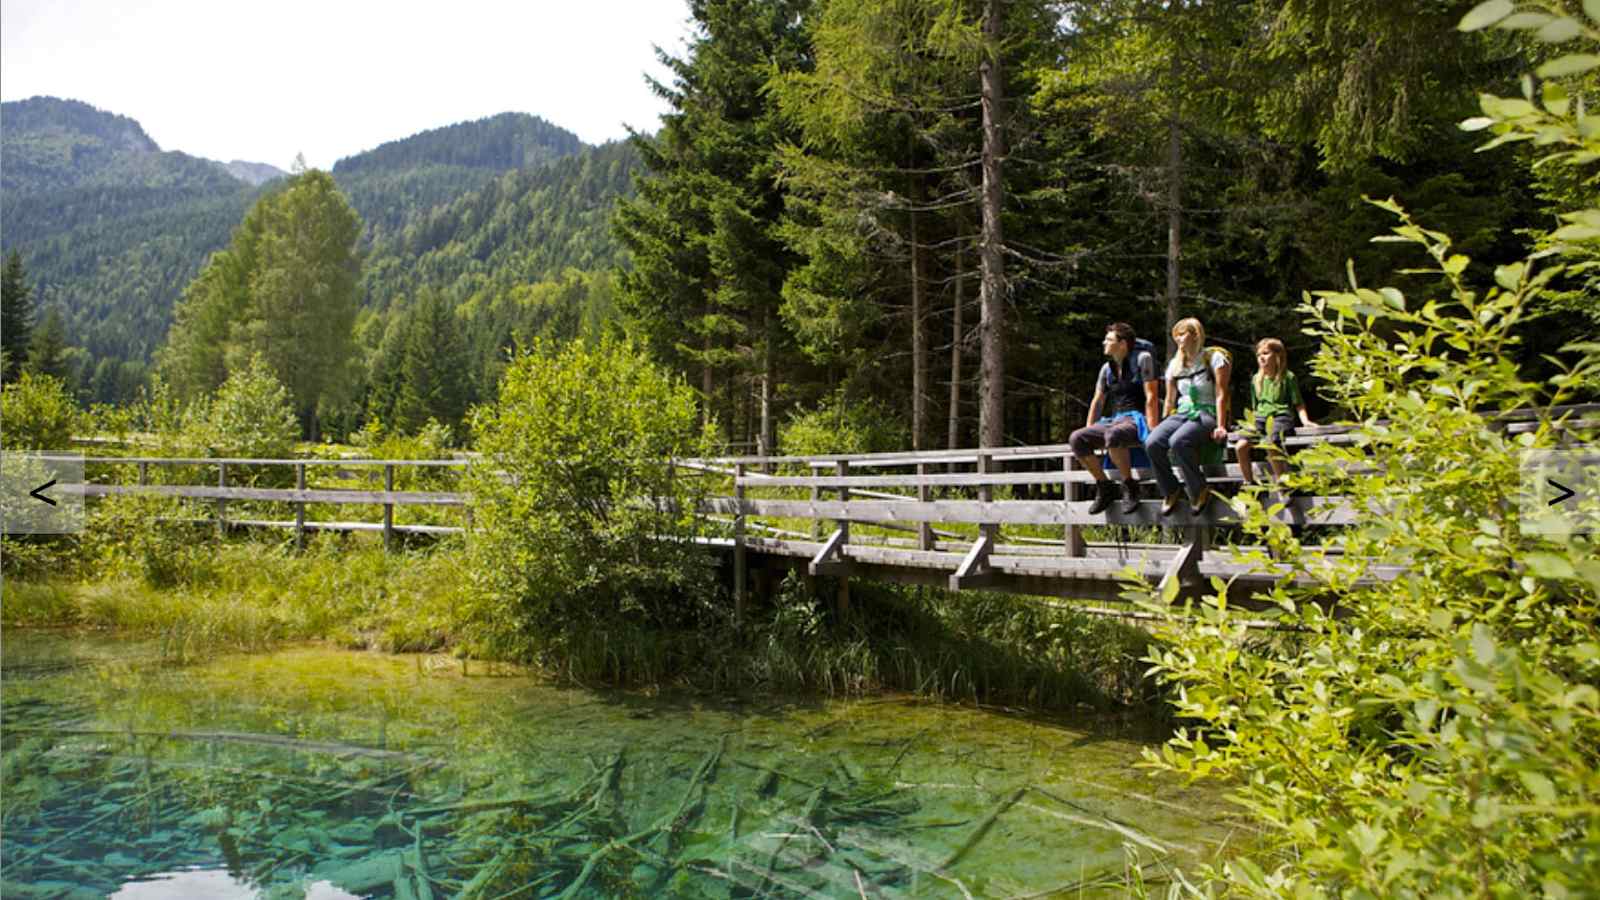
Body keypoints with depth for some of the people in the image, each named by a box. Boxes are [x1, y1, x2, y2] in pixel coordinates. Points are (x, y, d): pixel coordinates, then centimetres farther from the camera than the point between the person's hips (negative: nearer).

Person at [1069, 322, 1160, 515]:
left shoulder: (1142, 359, -2)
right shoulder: (1107, 368, 16)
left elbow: (1151, 396, -9)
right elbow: (1097, 401, 18)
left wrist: (1152, 432, -18)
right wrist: (1089, 436, 10)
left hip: (1137, 421, -7)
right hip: (1114, 421, 7)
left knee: (1112, 436, -41)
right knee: (1075, 439, -19)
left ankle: (1130, 487, -23)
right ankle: (1105, 487, -8)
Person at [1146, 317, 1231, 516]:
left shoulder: (1214, 357, 1)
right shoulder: (1175, 364, 19)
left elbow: (1221, 394, -5)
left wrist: (1220, 426, -13)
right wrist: (1164, 424, 15)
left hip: (1207, 413, -6)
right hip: (1182, 413, 6)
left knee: (1178, 441, -37)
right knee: (1152, 443, -25)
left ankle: (1200, 490, -16)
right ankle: (1171, 492, -7)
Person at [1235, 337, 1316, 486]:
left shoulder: (1287, 377, 2)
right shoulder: (1256, 379, 17)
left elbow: (1298, 403, 3)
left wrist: (1305, 420, -11)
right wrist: (1251, 421, 13)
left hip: (1280, 416, -5)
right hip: (1259, 418, 5)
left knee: (1270, 445, -35)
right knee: (1241, 446, -20)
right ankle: (1249, 483, -7)